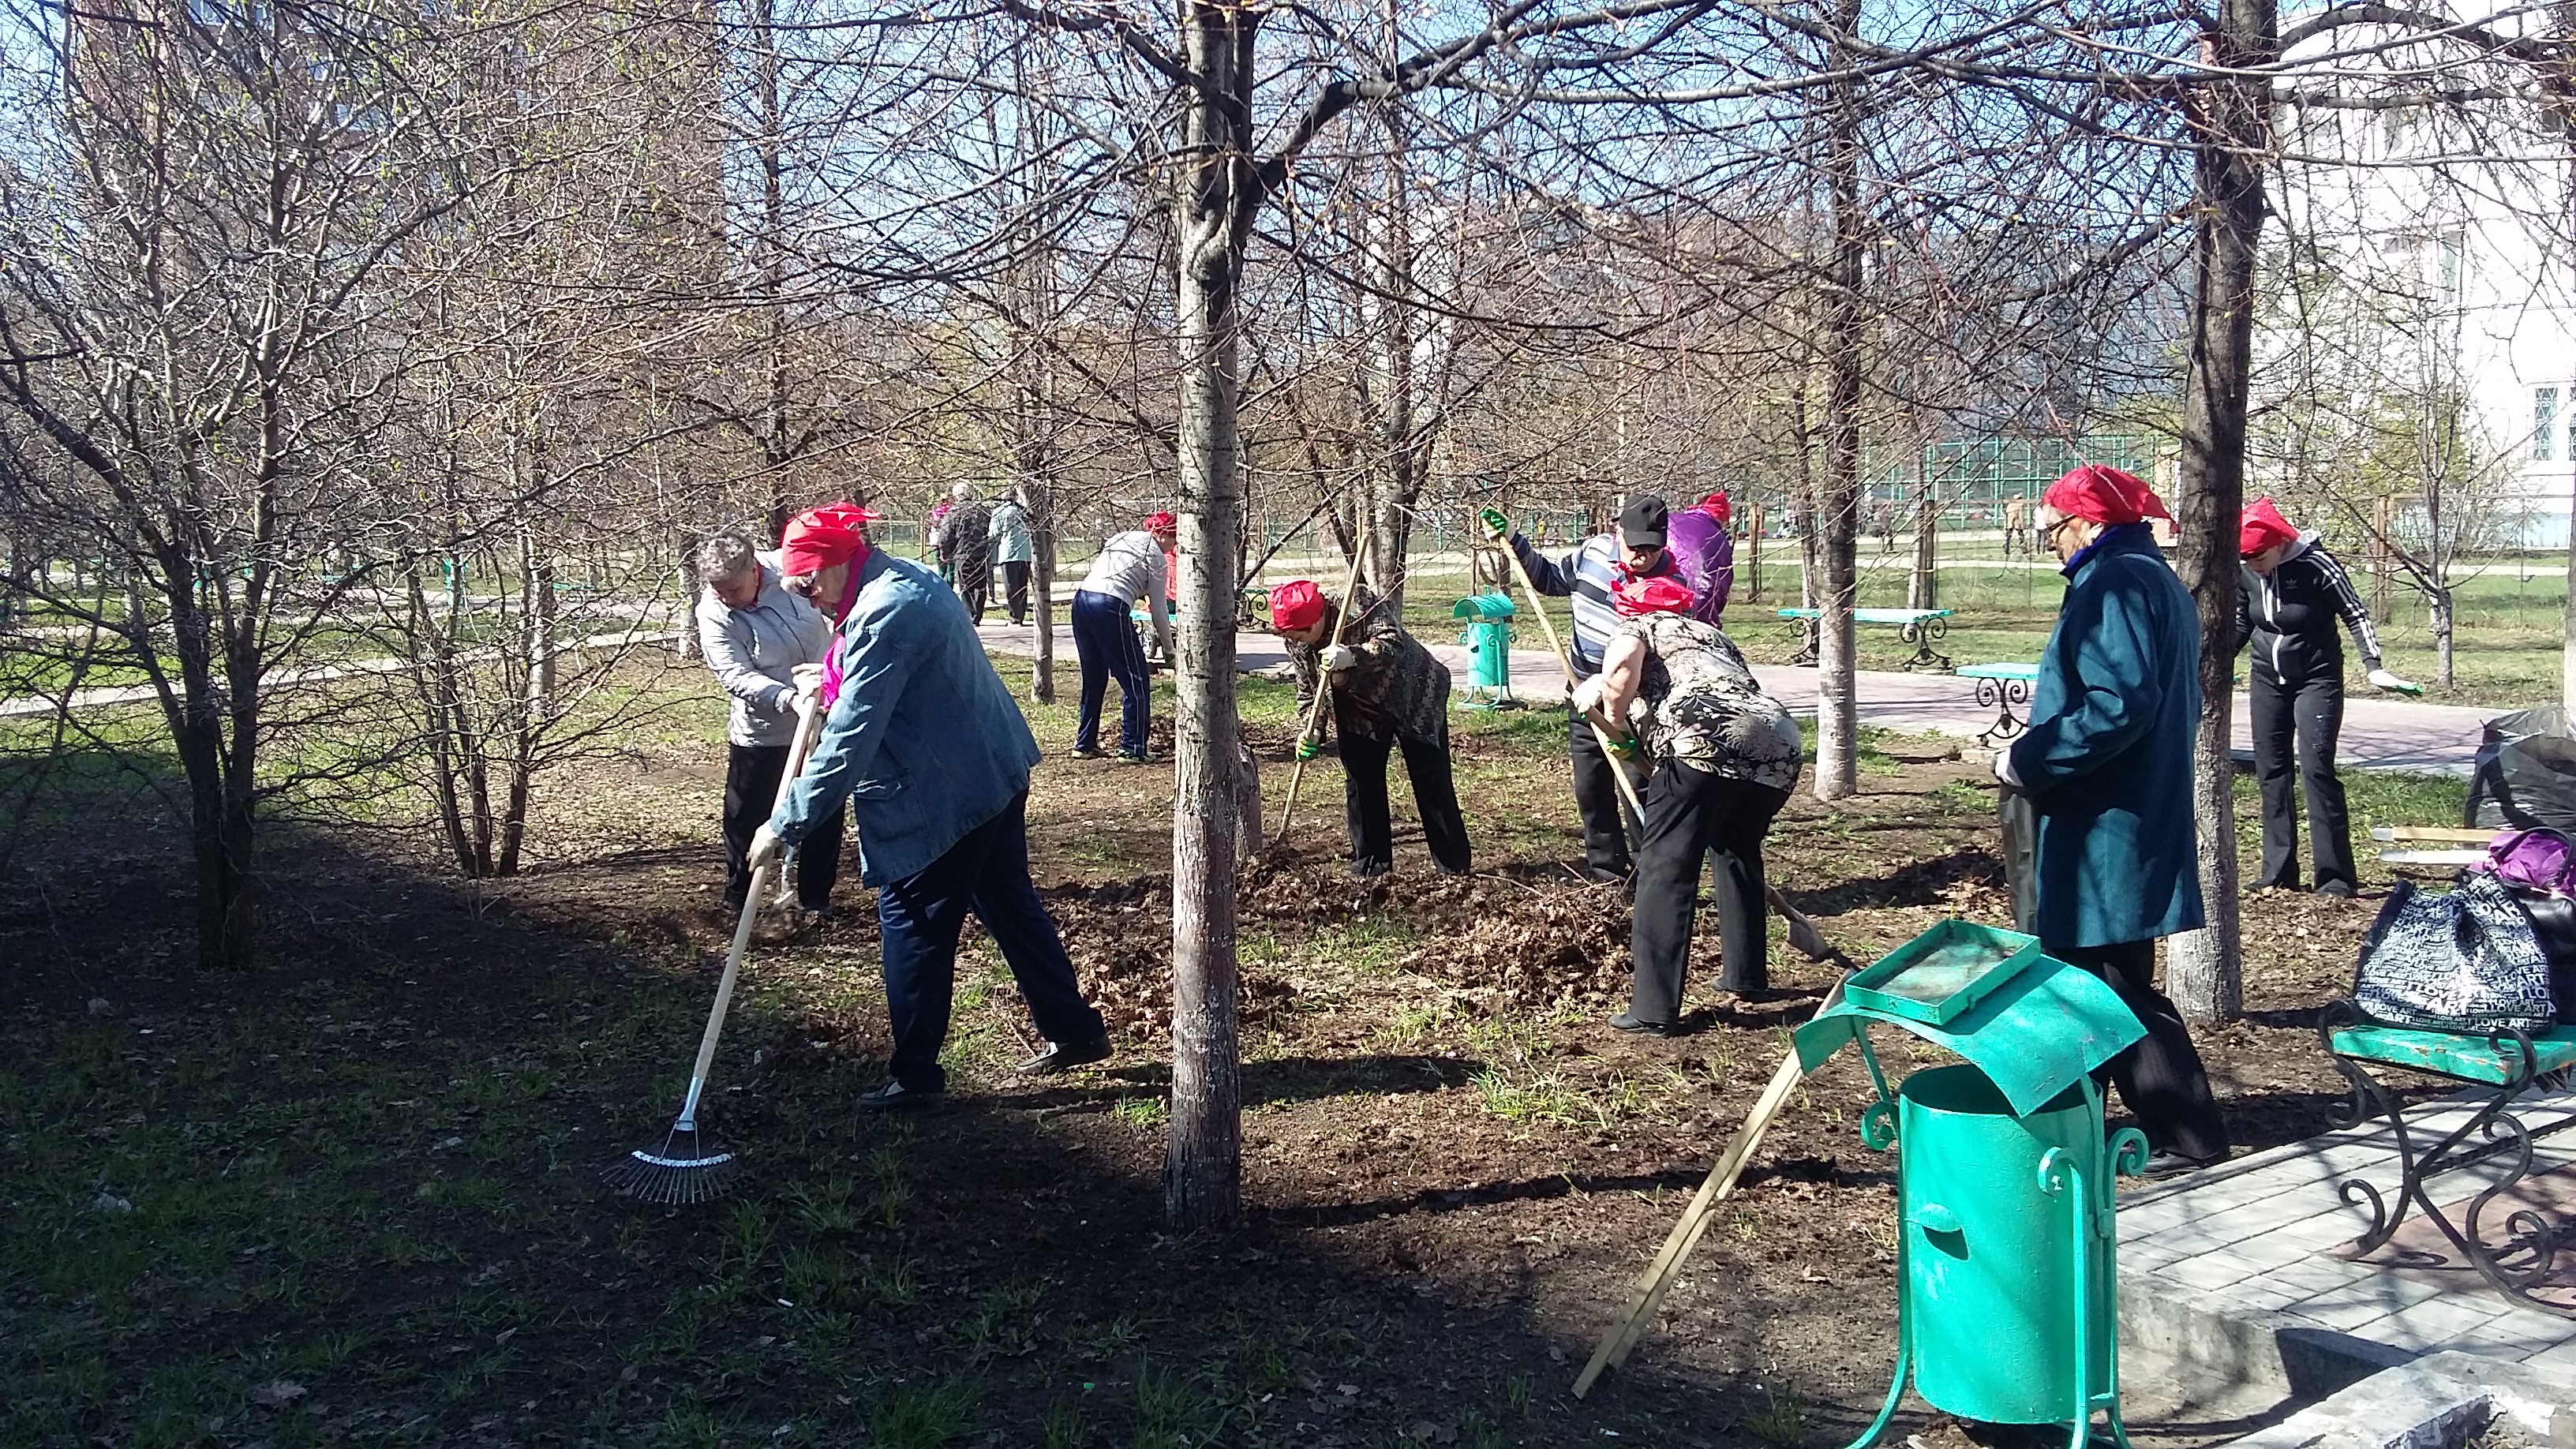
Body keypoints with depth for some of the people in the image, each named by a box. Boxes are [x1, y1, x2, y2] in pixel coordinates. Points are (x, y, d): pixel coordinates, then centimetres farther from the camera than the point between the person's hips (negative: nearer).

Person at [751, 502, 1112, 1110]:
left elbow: (848, 742, -26)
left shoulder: (883, 616, -24)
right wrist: (832, 689, 10)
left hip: (946, 795, -10)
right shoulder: (908, 578, 8)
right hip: (995, 770, 10)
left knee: (911, 919, 1)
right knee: (1008, 902, 19)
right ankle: (1076, 1032, 28)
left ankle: (915, 1075, 9)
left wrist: (786, 826, -22)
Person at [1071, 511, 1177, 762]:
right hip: (1109, 608, -8)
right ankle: (1132, 749, 1)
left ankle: (1084, 743, 24)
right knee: (1136, 681, 2)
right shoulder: (1155, 556, 3)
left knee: (1094, 678, 20)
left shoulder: (1119, 538, 24)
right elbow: (1158, 610, 5)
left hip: (1081, 599, 8)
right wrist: (1168, 649, 14)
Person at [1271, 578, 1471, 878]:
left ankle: (1456, 867, 4)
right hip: (1360, 710, 5)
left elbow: (1394, 644, -41)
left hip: (1414, 697, -5)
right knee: (1360, 783, 1)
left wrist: (1352, 656, -56)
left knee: (1432, 783, -3)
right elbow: (1308, 690, 0)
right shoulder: (1296, 644, -13)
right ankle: (1370, 867, 10)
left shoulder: (1359, 605, -30)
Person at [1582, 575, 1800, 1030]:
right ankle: (1745, 973, 38)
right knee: (1739, 852, 30)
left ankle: (1654, 1010, -5)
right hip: (1779, 746, 7)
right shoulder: (1712, 633, 39)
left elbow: (1621, 666, -4)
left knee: (1666, 868, -2)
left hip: (1708, 740, -7)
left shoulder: (1639, 626, 18)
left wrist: (1614, 721, 11)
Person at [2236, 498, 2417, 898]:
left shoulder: (2316, 565, -17)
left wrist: (2373, 666, -22)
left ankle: (2336, 876, -11)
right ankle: (2278, 872, 9)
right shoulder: (2245, 572, -2)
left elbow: (2355, 614, -13)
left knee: (2316, 769, -13)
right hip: (2267, 681, 6)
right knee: (2270, 773, 4)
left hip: (2316, 680, -5)